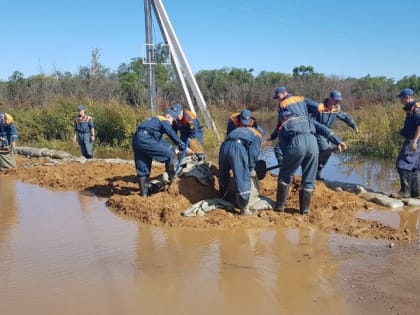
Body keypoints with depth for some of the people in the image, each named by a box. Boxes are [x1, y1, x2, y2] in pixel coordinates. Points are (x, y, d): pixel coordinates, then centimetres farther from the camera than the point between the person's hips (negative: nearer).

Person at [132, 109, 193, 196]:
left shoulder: (155, 120, 33)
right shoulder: (164, 121, 7)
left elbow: (160, 141, 33)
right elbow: (173, 135, 4)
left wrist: (172, 148, 28)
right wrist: (184, 147, 14)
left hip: (136, 139, 9)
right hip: (145, 140, -9)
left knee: (142, 169, 14)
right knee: (169, 155, -1)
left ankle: (144, 192, 19)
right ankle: (172, 180, 8)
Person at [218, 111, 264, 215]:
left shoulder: (238, 129, 39)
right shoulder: (257, 135, 22)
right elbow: (253, 152, 4)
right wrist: (251, 168, 12)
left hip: (225, 145, 6)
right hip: (239, 147, -6)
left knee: (223, 175, 25)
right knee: (243, 178, 2)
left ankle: (222, 196, 48)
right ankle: (244, 207, 4)